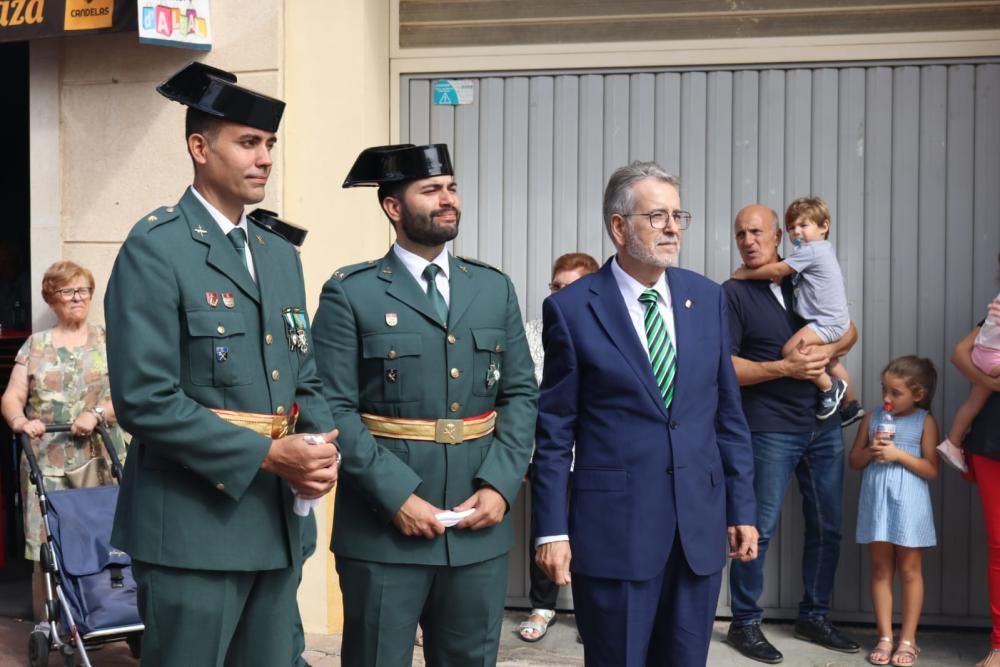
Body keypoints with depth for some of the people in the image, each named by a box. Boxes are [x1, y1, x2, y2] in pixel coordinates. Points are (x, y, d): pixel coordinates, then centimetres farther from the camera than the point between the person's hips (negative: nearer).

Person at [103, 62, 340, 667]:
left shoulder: (280, 254, 13)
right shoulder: (155, 249, -10)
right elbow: (144, 398, -18)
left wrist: (321, 447, -4)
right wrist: (266, 454, -18)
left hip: (279, 521, 7)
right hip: (193, 525, -7)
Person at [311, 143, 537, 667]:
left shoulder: (494, 289, 10)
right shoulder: (350, 293, -4)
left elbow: (521, 394, 8)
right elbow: (335, 408, -9)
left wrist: (499, 484, -5)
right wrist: (397, 496, -16)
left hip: (479, 525, 4)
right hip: (383, 527, -4)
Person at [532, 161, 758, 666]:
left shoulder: (708, 298, 6)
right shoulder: (572, 308, -6)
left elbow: (728, 414, 9)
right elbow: (555, 432, -5)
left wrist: (742, 509, 8)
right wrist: (552, 529, -7)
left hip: (700, 523, 4)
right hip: (613, 526, -3)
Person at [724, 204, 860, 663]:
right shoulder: (733, 293, -7)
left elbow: (849, 330, 15)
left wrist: (830, 350, -7)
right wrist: (785, 368, -18)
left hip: (824, 424, 6)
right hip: (770, 430, -6)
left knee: (827, 526, 11)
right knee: (760, 528, -2)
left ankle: (814, 617, 26)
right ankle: (745, 623, 12)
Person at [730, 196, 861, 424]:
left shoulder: (809, 251, -16)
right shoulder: (823, 250, 15)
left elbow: (777, 271, -19)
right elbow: (783, 272, 18)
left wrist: (745, 273, -9)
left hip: (827, 322, -11)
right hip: (834, 321, 11)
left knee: (790, 350, -24)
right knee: (831, 362, 28)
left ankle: (830, 387, -10)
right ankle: (851, 405, 43)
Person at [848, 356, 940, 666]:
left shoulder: (925, 422, -1)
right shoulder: (872, 418, 6)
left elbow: (931, 469, -7)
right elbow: (854, 461, 9)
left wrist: (898, 454, -16)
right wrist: (870, 451, -10)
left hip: (909, 506, -2)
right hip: (877, 503, 3)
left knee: (910, 571, 5)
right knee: (881, 570, 6)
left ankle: (908, 640, 13)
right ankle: (885, 637, 13)